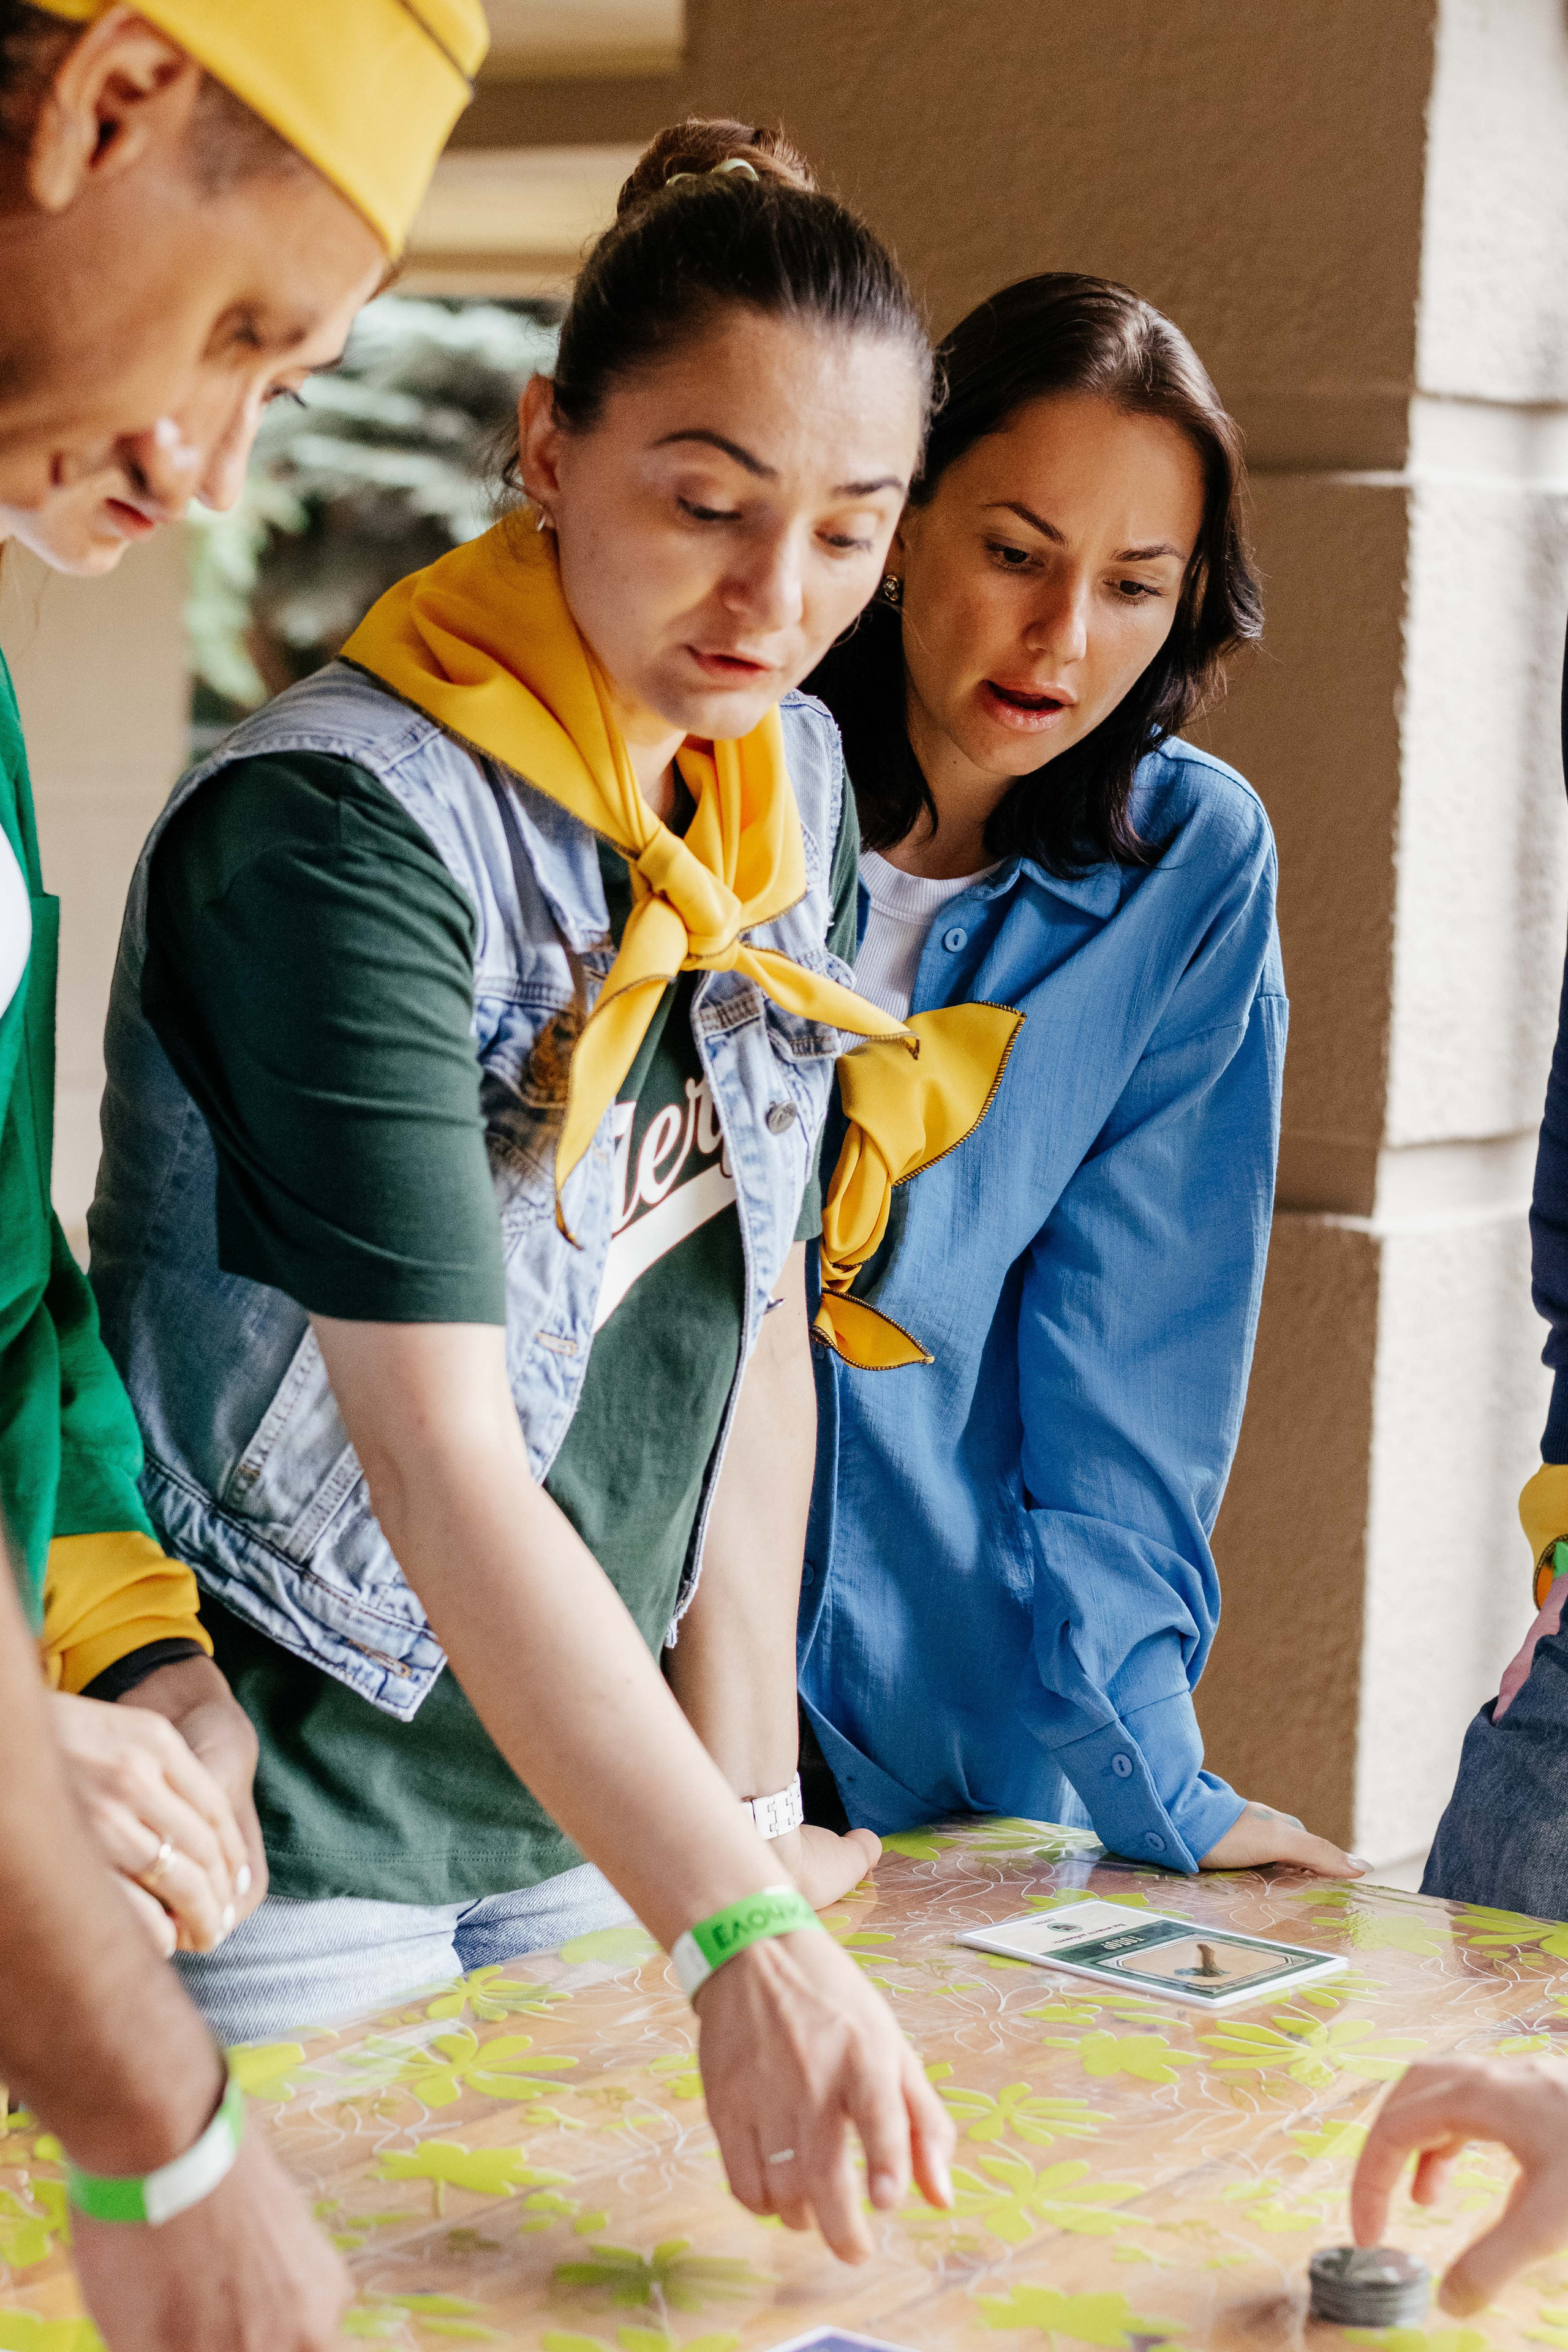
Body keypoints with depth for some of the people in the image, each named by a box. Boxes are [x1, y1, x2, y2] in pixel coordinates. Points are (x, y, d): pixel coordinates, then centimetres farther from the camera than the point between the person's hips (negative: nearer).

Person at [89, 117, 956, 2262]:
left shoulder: (794, 792, 2)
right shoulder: (340, 824, -22)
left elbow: (756, 1319, 7)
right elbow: (439, 1456, -28)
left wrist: (752, 1799, 3)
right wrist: (735, 1940, -34)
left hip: (591, 1803, 7)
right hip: (291, 1831, -6)